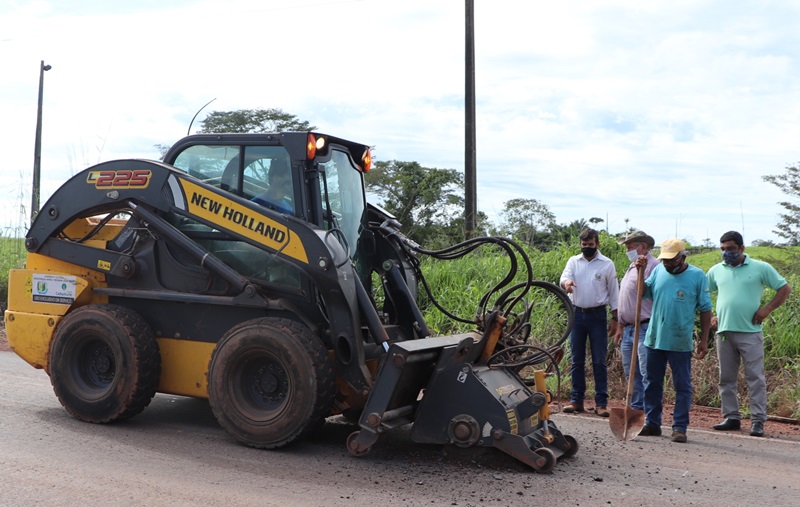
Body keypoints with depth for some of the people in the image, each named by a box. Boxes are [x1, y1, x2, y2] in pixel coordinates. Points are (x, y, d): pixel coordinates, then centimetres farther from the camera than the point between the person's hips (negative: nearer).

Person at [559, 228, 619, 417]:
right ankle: (576, 400, 15)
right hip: (577, 314, 2)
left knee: (599, 361, 0)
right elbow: (565, 277, -11)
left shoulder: (607, 264, 1)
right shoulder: (574, 261, 6)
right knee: (577, 361, 8)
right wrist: (566, 282, -36)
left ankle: (601, 403, 5)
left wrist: (614, 318, 1)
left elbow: (613, 292, 4)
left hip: (597, 315, -2)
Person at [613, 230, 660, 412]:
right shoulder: (632, 267, 21)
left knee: (646, 373, -10)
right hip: (628, 329, 10)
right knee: (631, 373, 13)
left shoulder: (653, 265, -9)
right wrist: (620, 327, 25)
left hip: (644, 329, -10)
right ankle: (636, 408, 20)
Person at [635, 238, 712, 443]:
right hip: (654, 339, 4)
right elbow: (643, 293, 7)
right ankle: (652, 423, 22)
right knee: (652, 383, 11)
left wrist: (704, 339, -4)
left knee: (682, 386, 3)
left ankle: (680, 427, 11)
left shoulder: (697, 275, -3)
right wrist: (641, 272, -6)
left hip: (680, 342, -4)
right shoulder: (659, 270, 6)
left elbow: (705, 309, -1)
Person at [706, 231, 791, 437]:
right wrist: (710, 316, 9)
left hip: (750, 332, -4)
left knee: (755, 377, -4)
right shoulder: (716, 271, 11)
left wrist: (767, 309, -4)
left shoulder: (761, 268, 2)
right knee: (726, 378, 7)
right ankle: (732, 417, 16)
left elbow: (784, 288, 6)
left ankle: (758, 420, 0)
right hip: (724, 332, 4)